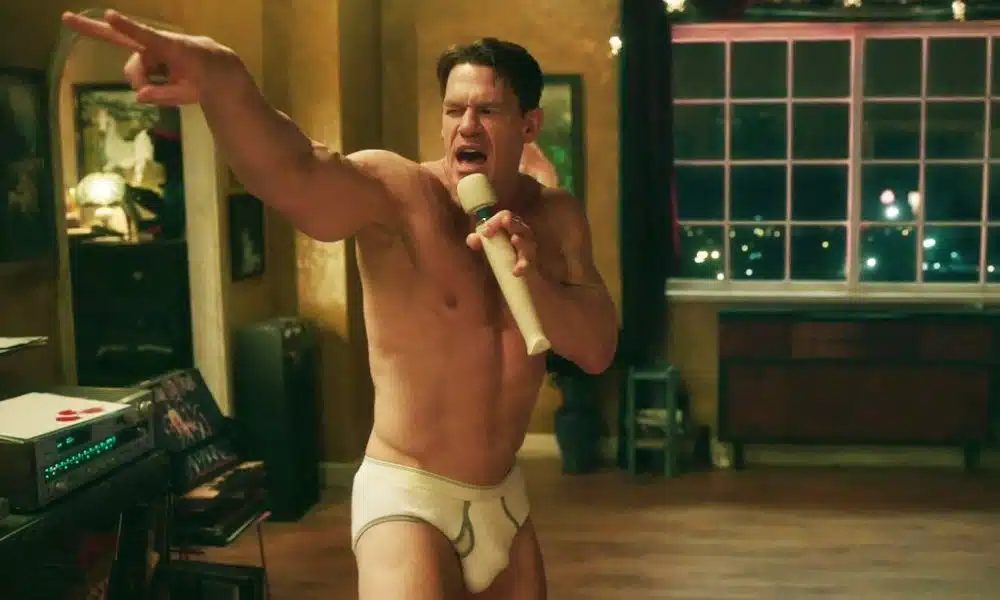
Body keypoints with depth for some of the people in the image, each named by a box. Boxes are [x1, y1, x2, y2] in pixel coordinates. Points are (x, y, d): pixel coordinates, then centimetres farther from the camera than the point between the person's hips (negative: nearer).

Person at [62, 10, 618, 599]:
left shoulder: (558, 217, 1)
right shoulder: (396, 191, -16)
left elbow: (599, 349, -3)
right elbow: (295, 175, -38)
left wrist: (534, 277, -22)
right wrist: (225, 83, -59)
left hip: (504, 497, 6)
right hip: (408, 496, -6)